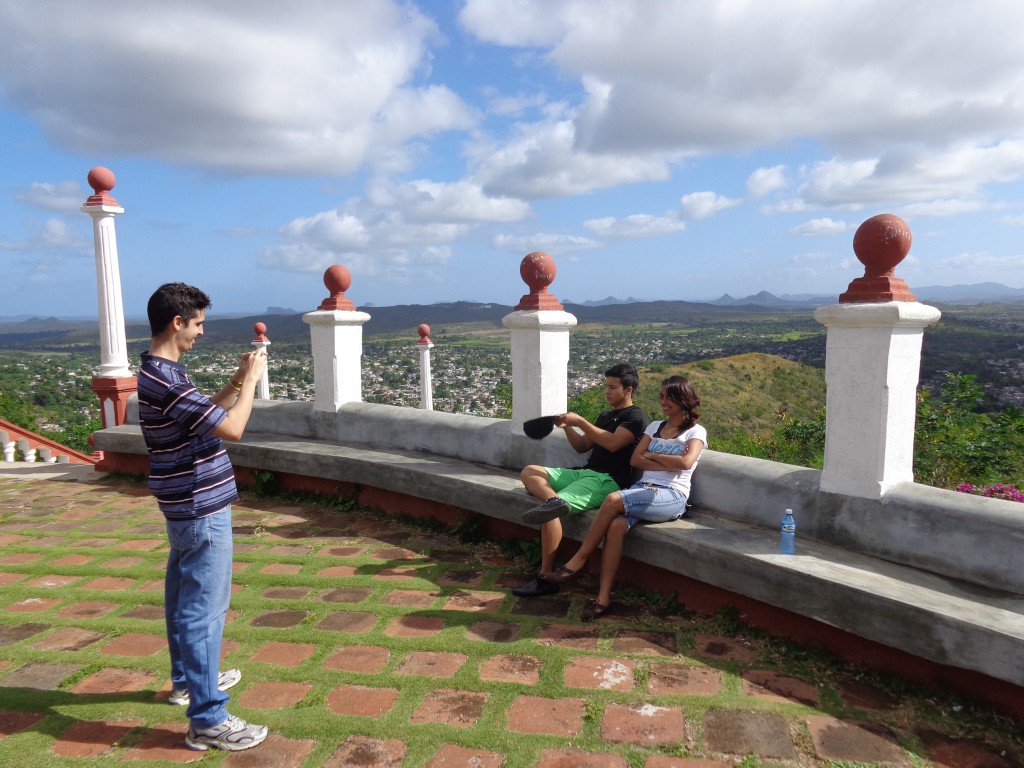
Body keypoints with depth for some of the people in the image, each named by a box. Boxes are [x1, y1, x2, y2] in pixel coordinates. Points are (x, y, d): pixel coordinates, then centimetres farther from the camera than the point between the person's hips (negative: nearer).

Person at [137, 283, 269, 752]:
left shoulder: (159, 372, 8)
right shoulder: (165, 380, -24)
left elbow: (208, 414, 18)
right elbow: (232, 429, -25)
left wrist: (237, 381, 8)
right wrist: (251, 380, -13)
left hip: (186, 506, 11)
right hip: (202, 510, -11)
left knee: (184, 598, 22)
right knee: (204, 609, -4)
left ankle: (187, 679, 40)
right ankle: (208, 720, 6)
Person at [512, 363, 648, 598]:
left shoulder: (635, 416, -2)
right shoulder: (606, 415, 26)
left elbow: (613, 443, -19)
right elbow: (582, 446, 25)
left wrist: (580, 421, -15)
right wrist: (566, 426, 8)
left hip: (608, 480, -9)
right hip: (584, 472, 9)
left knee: (551, 513, -27)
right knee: (529, 472, -4)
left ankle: (546, 578, -22)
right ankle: (553, 500, -36)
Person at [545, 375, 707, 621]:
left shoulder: (696, 431, 7)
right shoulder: (655, 426, 22)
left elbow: (686, 462, -14)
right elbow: (635, 460, 9)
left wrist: (653, 455, -1)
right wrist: (670, 462, -4)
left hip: (671, 497, -5)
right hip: (643, 489, 5)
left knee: (614, 499, -32)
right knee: (616, 526, -29)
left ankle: (579, 561, -19)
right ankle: (603, 598, -27)